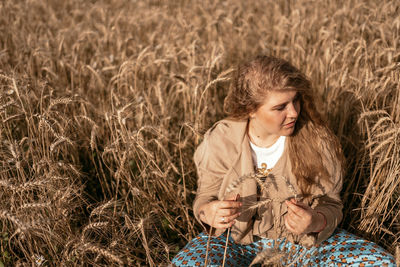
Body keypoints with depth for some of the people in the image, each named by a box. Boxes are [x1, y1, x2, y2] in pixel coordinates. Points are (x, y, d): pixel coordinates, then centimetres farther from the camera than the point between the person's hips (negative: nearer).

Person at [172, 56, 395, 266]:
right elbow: (206, 196, 0)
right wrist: (208, 213, -26)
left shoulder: (317, 139, -15)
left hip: (305, 239, 1)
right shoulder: (220, 141, -15)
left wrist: (317, 222, -30)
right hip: (239, 237, -1)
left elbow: (331, 205, -5)